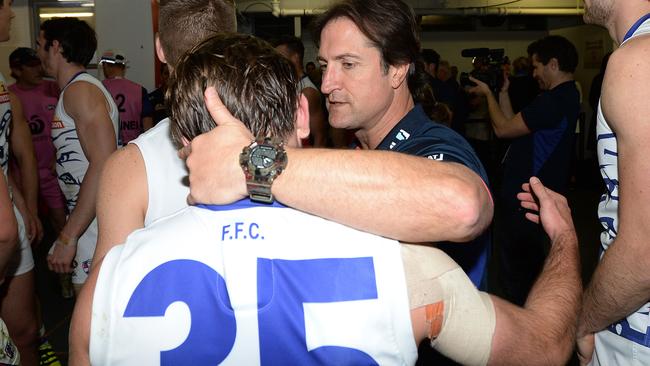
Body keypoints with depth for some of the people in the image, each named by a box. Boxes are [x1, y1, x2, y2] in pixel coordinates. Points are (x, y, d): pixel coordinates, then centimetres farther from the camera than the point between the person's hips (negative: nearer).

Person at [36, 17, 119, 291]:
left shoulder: (80, 90, -13)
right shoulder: (81, 88, 19)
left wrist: (68, 236, -24)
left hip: (96, 223, -10)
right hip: (88, 217, 10)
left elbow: (104, 164, -24)